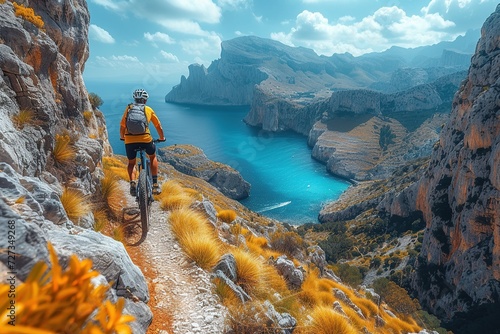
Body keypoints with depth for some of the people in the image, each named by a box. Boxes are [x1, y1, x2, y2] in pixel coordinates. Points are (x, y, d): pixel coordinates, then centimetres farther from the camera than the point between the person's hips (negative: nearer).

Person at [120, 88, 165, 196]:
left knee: (131, 163, 24)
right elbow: (158, 126, 22)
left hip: (129, 140, 1)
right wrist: (162, 138, 38)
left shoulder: (128, 108, 17)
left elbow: (122, 127, 18)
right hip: (145, 139, -1)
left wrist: (122, 137, 37)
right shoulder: (149, 110, 15)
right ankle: (155, 184, 18)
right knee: (153, 157, 27)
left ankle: (132, 183, -1)